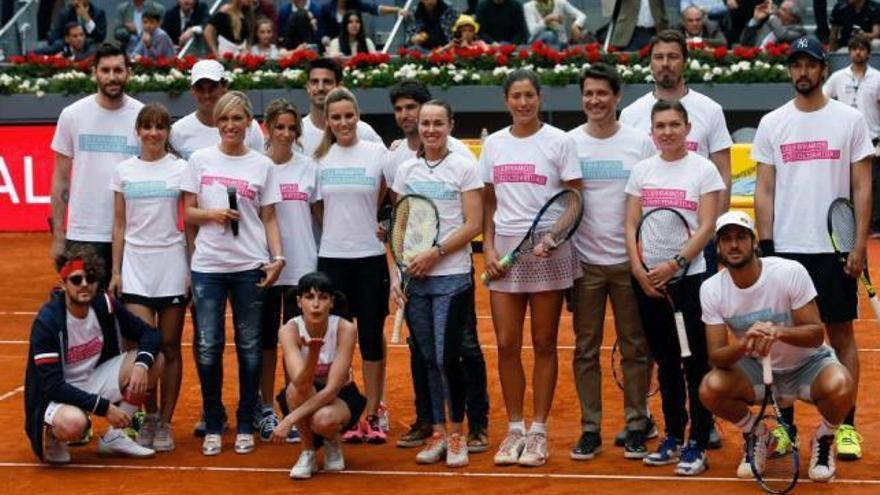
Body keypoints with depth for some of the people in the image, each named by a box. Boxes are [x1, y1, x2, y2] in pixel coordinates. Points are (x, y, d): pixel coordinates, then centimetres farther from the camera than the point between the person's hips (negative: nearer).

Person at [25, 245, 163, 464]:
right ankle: (50, 436, -2)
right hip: (56, 397, -6)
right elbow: (52, 386, -26)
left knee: (154, 360, -9)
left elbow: (149, 334, 2)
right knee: (73, 422, -41)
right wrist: (104, 407, -28)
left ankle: (114, 437, 1)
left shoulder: (105, 306, -7)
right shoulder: (46, 322, -23)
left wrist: (141, 364, -20)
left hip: (93, 384, 6)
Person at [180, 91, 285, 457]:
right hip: (207, 265, 0)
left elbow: (269, 218, 8)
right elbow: (188, 213, 7)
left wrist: (277, 257, -5)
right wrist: (212, 213, -13)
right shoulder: (200, 160, 6)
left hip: (250, 265, 0)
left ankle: (245, 427, 14)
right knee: (208, 348, -2)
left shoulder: (262, 164, 6)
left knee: (249, 347, 4)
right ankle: (212, 427, 10)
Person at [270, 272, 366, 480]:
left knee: (323, 420, -35)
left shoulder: (345, 329, -24)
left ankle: (332, 443, 2)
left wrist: (289, 420, -35)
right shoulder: (289, 330, -22)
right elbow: (301, 384, -35)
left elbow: (332, 389, -28)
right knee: (296, 389, -33)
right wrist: (313, 352, -54)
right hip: (306, 396, 2)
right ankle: (308, 452, -10)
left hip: (341, 396, -2)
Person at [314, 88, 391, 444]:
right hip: (331, 257, 2)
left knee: (372, 336, 2)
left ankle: (373, 414, 11)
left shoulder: (378, 153, -1)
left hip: (370, 257, -2)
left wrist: (378, 223, -3)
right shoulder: (320, 157, 4)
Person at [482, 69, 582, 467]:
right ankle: (514, 430, 13)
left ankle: (538, 432, 10)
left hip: (548, 252, -3)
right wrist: (488, 248, 2)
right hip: (505, 250, 3)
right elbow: (488, 202, 13)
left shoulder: (558, 141, -2)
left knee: (544, 344, 3)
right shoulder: (493, 144, 9)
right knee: (507, 344, 2)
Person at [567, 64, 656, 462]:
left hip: (629, 260, -1)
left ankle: (637, 426, 12)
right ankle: (590, 429, 10)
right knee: (585, 349, 4)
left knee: (635, 347, 4)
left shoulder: (640, 142, 0)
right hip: (584, 260, 1)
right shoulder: (568, 143, 3)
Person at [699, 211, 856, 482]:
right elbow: (716, 356, -16)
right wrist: (743, 345, -39)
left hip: (807, 365, -2)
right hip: (756, 369, 2)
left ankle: (824, 440, 1)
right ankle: (754, 435, 7)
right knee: (710, 389, -27)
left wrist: (778, 332, -42)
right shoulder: (711, 290, -12)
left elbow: (816, 334, -21)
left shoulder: (790, 272, -21)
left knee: (840, 387, -35)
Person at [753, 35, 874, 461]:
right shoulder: (772, 123, 6)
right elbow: (764, 190, 7)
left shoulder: (850, 120, 1)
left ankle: (846, 426, 9)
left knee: (842, 334, 3)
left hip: (835, 250, -1)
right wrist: (765, 244, -2)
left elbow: (862, 187, 0)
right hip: (786, 249, 2)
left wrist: (859, 246, -7)